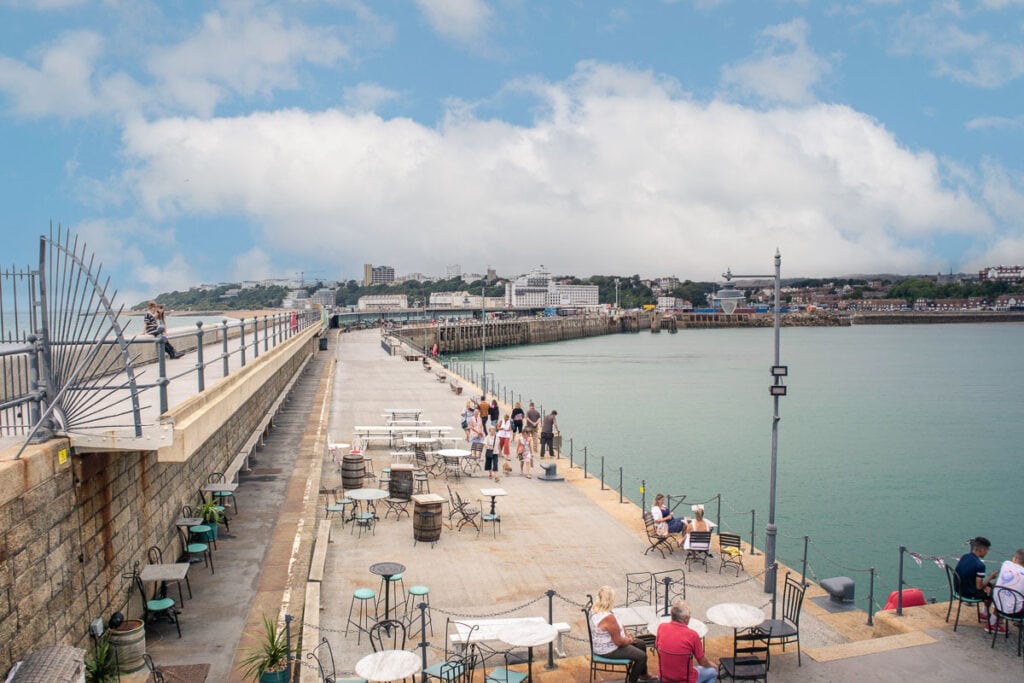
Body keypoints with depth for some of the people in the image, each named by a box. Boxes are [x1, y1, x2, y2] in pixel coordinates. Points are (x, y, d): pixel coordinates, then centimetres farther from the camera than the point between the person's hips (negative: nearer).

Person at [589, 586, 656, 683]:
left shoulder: (595, 610, -3)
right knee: (642, 656, -7)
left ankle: (643, 675, 36)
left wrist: (626, 634, 3)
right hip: (609, 650, -10)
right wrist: (630, 640, -7)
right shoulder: (608, 618, -34)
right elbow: (619, 642, -26)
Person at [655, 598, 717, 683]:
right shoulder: (692, 635, -24)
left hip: (664, 676, 5)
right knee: (713, 671, 22)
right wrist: (710, 665, 13)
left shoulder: (661, 627, -14)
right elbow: (702, 662, -9)